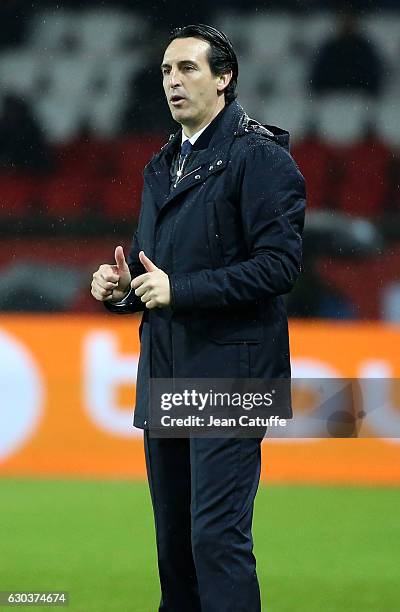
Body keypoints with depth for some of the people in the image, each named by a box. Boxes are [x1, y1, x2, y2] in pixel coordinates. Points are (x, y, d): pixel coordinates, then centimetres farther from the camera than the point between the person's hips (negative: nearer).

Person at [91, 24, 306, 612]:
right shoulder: (162, 166, 20)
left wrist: (179, 289, -19)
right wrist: (122, 288, 5)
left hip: (228, 372, -8)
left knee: (217, 536, -13)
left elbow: (279, 263, -16)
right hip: (165, 375, 8)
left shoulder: (260, 156, -7)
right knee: (173, 539, 10)